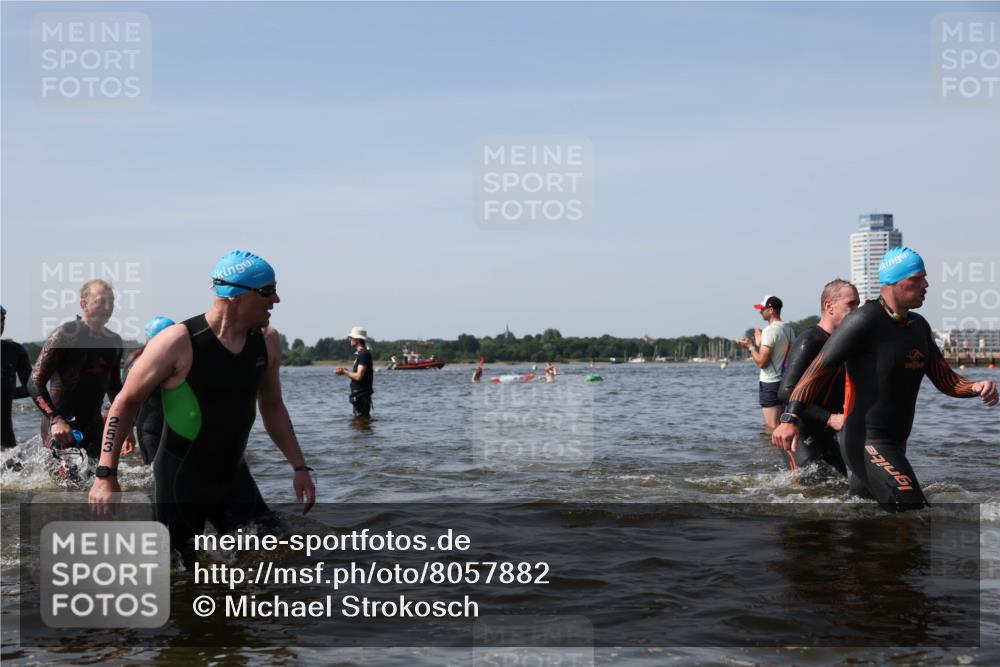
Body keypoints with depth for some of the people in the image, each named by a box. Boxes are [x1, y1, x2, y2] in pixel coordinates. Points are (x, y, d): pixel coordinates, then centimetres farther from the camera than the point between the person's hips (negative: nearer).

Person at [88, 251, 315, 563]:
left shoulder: (267, 341, -1)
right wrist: (106, 475, -15)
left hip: (234, 477, 5)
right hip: (180, 484, -5)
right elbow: (126, 402, -10)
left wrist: (299, 467, 8)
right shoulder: (178, 343, -18)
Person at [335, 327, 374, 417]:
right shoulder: (362, 353, 16)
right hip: (360, 395, 10)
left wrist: (344, 372, -9)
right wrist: (345, 371, 11)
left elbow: (358, 376, -22)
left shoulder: (363, 354, -16)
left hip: (361, 395, -10)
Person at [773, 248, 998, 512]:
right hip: (867, 443, -9)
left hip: (895, 444, 9)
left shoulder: (919, 326, 13)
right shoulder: (864, 321, -14)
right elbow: (820, 369, -17)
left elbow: (944, 378, 14)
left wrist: (976, 387, -9)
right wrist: (790, 418, -28)